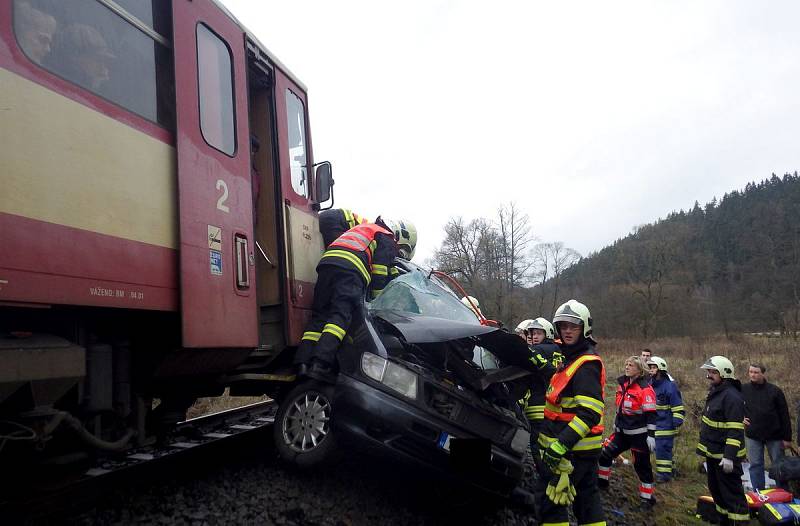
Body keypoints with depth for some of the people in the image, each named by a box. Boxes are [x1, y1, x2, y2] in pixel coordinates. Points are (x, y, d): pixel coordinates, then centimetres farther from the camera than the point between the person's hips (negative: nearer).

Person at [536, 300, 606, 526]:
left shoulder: (587, 364, -18)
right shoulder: (570, 358, 14)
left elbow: (589, 413, -26)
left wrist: (561, 445, -29)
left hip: (572, 449, -10)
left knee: (549, 499, -5)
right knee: (587, 498, 17)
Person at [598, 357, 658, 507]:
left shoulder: (645, 388, -15)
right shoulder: (623, 384, 8)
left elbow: (651, 414, -17)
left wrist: (651, 435, -20)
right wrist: (616, 425, 23)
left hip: (639, 434, -7)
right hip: (622, 432, 7)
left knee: (641, 465, 3)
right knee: (605, 454, 8)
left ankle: (647, 497, 17)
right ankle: (602, 482, 26)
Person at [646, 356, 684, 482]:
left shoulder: (669, 386, -15)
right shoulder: (650, 384, 10)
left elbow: (678, 407, -13)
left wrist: (677, 422, -17)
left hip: (665, 426, -8)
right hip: (653, 424, 8)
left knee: (662, 448, -6)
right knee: (659, 448, 15)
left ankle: (664, 473, 4)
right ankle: (669, 469, 30)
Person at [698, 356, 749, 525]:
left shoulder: (732, 396, -21)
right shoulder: (715, 392, 11)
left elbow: (735, 430, -25)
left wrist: (729, 457, -28)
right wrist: (706, 449, 23)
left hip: (726, 456, -10)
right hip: (713, 454, 10)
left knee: (732, 494, -3)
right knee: (716, 490, 20)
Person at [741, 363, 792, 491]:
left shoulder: (774, 390, -7)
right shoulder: (743, 389, -2)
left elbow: (784, 415, -4)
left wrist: (787, 438, -4)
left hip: (774, 436, -1)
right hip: (752, 436, 2)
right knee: (755, 466, 6)